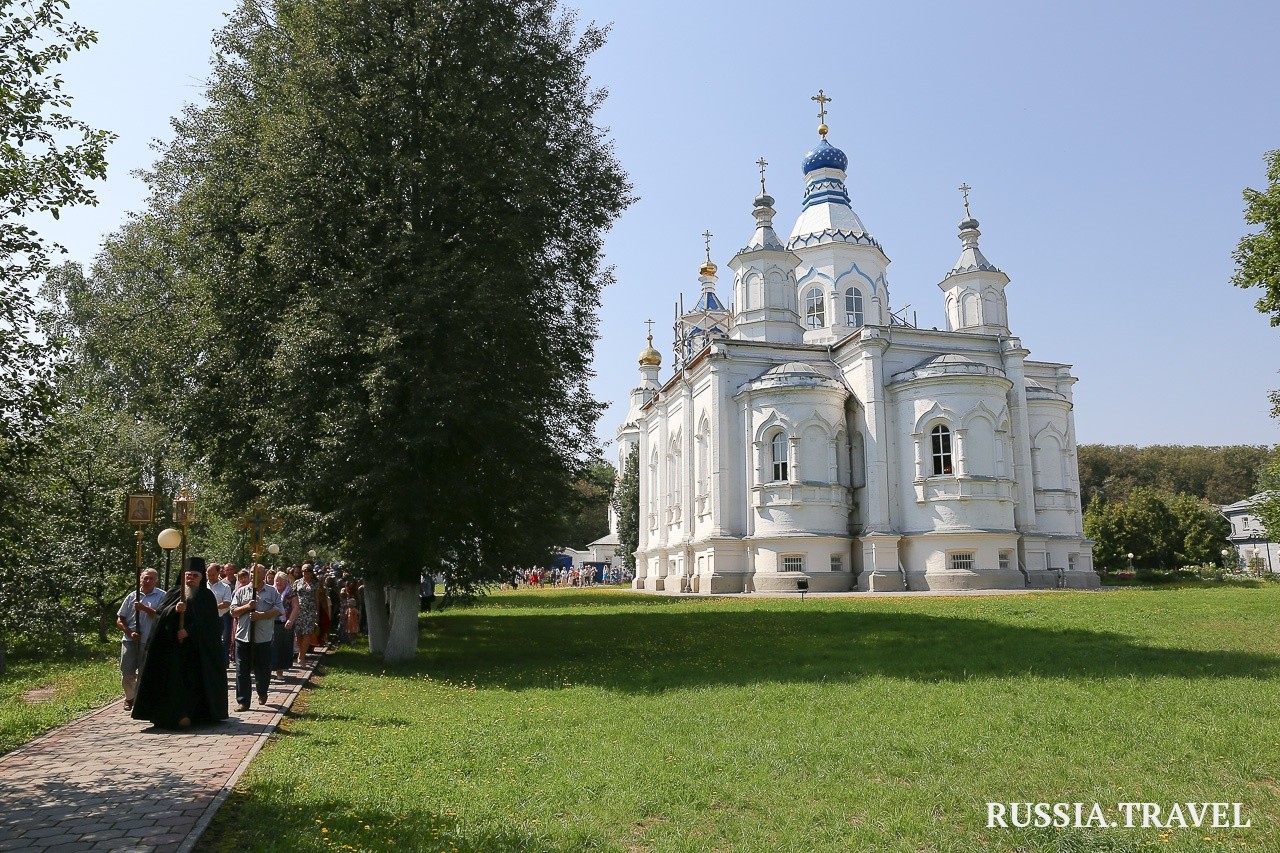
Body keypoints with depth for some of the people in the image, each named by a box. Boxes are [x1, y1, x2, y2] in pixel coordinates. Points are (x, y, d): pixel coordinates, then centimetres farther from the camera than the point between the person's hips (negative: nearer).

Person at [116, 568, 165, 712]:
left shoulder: (162, 596, 3)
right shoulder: (132, 596, 10)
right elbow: (120, 620, 10)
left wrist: (145, 608, -17)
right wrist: (130, 633, -4)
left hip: (149, 642, -2)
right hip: (130, 640, 2)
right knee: (127, 673, 4)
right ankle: (129, 698, 27)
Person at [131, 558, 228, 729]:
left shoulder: (206, 596, 3)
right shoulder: (174, 593, 10)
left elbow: (209, 623, -4)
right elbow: (159, 612, 0)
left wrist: (189, 631, -14)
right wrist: (174, 609, -19)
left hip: (198, 649, -2)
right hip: (173, 646, 2)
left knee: (192, 681, -2)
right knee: (175, 681, -2)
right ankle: (177, 714, 4)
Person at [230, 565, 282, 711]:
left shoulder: (272, 592, 4)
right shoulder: (241, 591, 9)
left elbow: (279, 610, -3)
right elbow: (233, 612, 6)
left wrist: (261, 615, -15)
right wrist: (247, 607, -11)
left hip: (263, 637, -1)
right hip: (243, 636, 1)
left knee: (263, 669, 8)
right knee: (242, 670, 0)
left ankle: (262, 693, 33)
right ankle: (243, 701, 7)